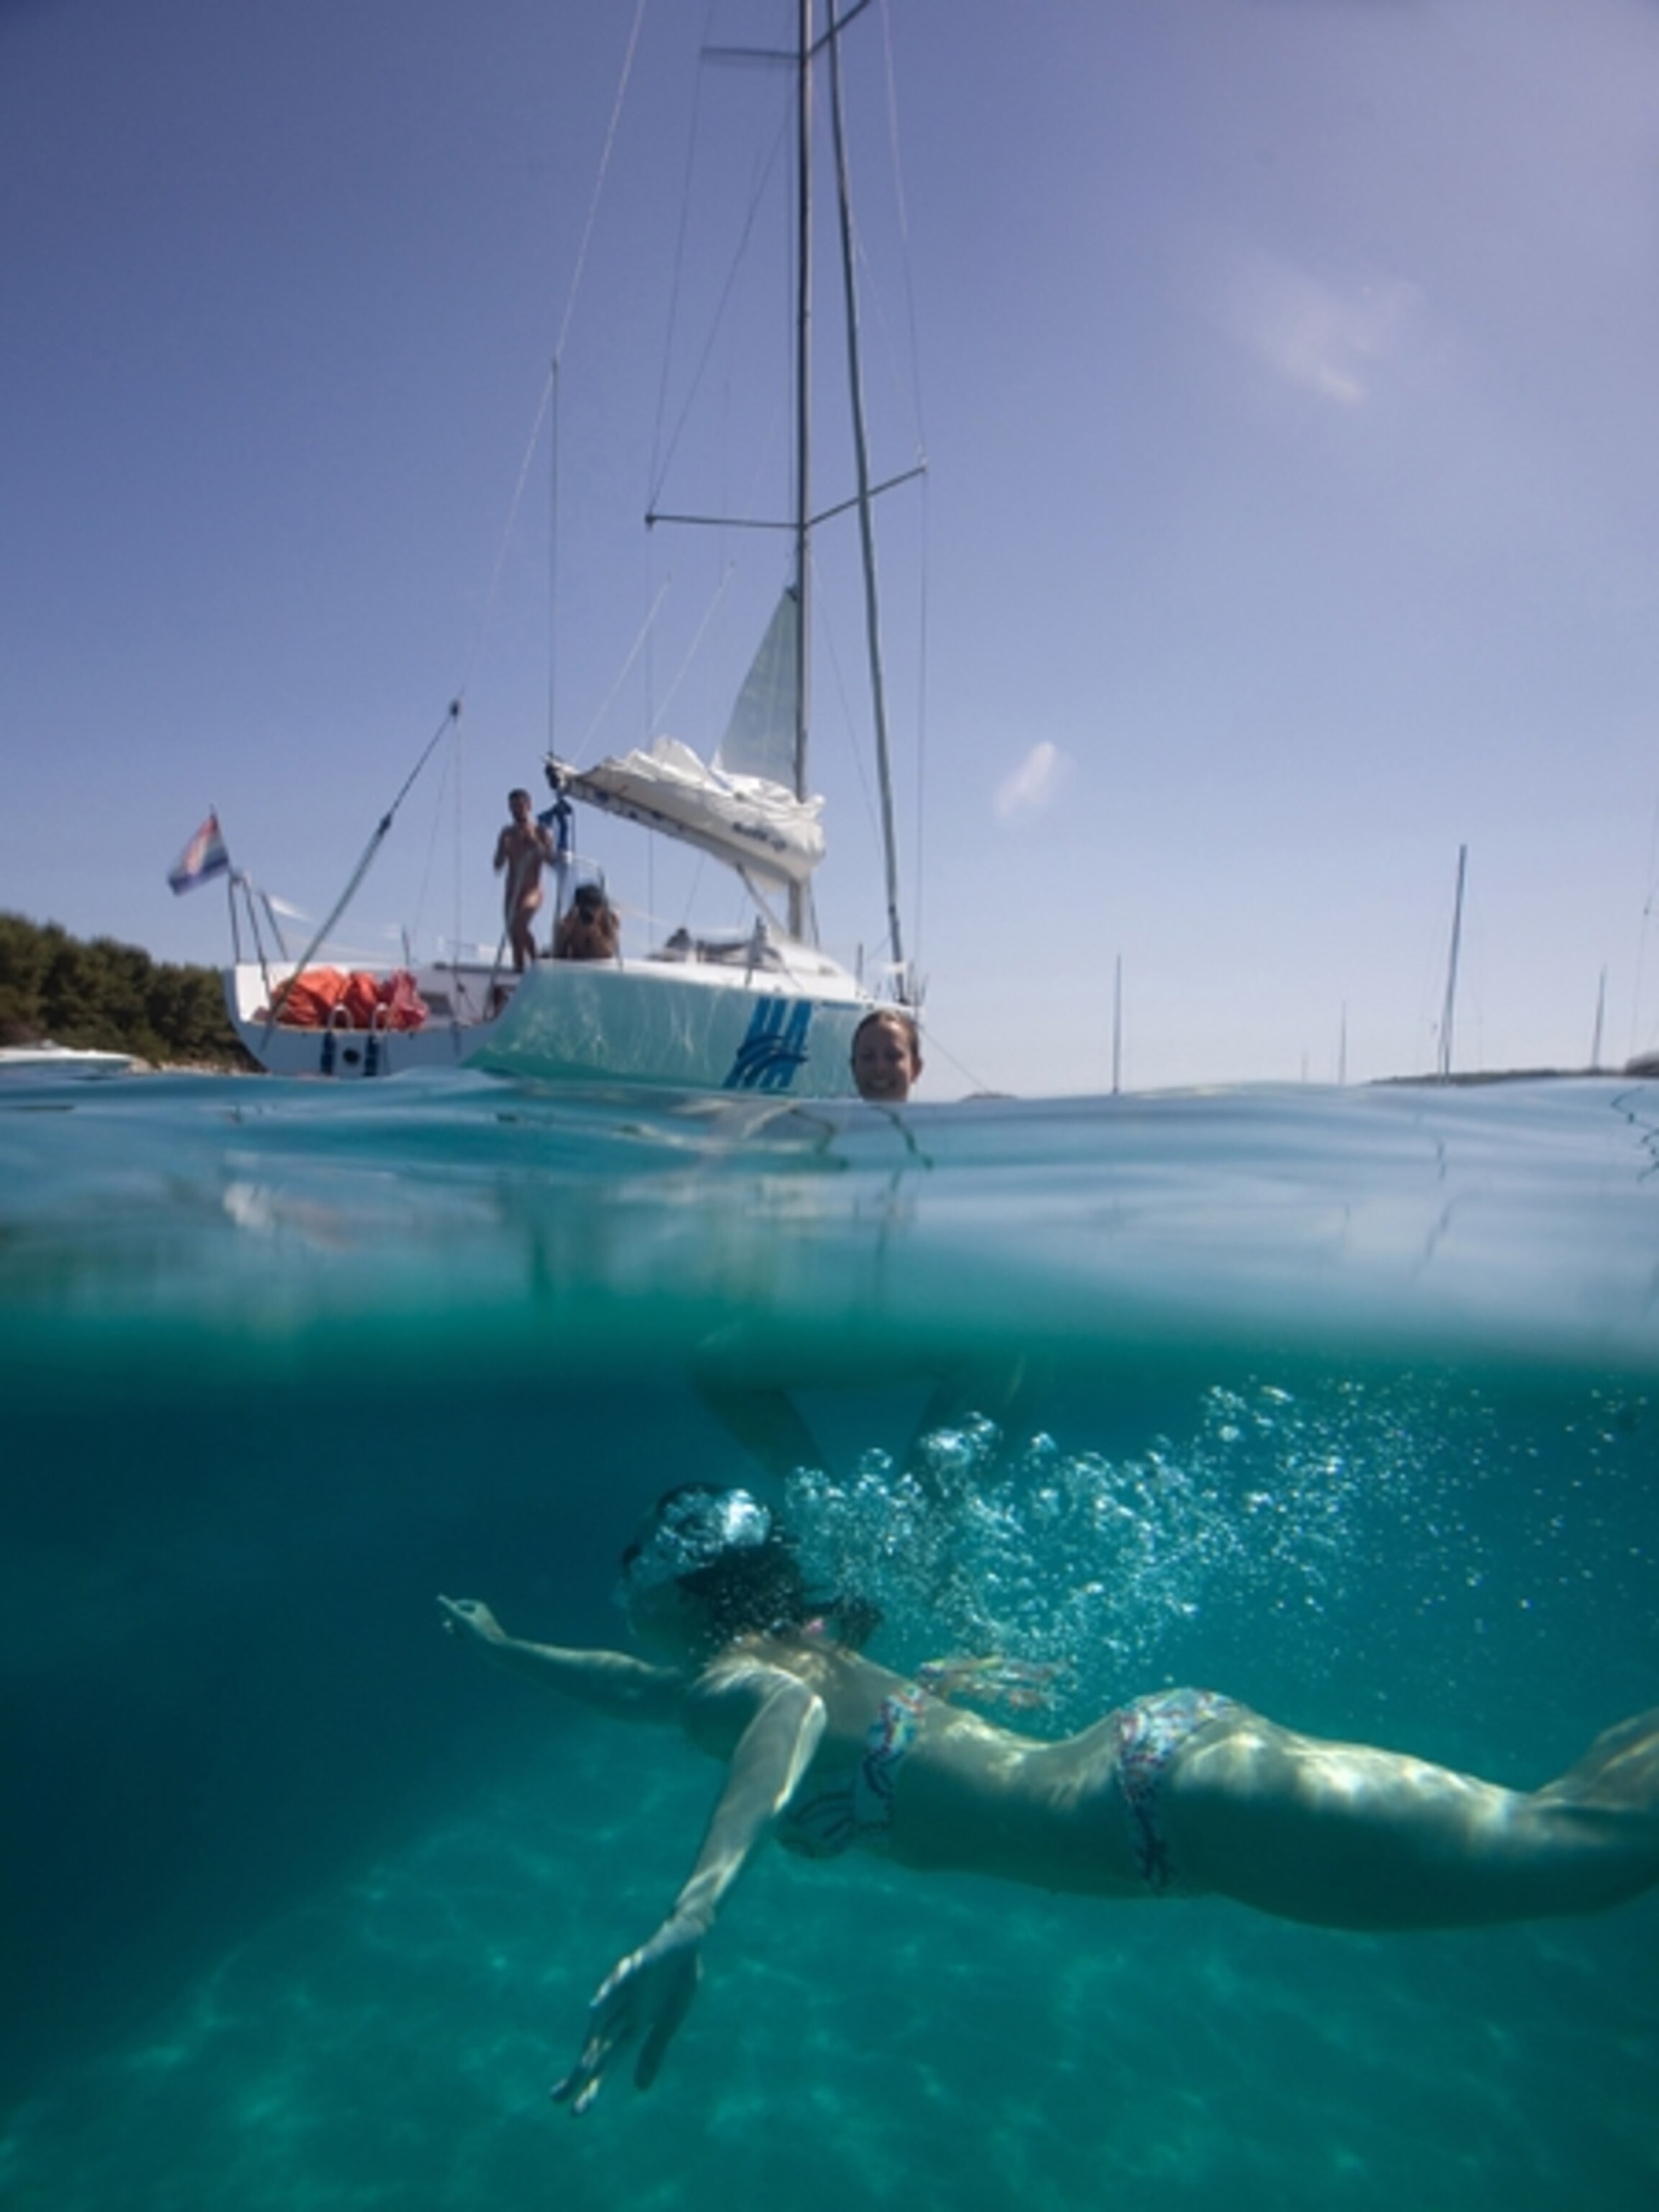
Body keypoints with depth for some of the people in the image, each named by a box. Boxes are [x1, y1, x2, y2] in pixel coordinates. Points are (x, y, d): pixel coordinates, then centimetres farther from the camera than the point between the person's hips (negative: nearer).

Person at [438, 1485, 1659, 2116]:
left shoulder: (735, 1675, -11)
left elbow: (787, 1715, -38)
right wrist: (504, 1645, 43)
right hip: (1159, 1749, 8)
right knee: (1559, 1830, 14)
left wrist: (696, 1912, -51)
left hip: (1174, 1794, -8)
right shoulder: (789, 1656, 16)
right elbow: (637, 1688, 36)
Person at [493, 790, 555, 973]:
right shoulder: (508, 833, 11)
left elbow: (551, 859, -11)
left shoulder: (540, 830, 1)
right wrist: (505, 848, -9)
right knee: (514, 937, 3)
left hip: (532, 890, -5)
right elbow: (498, 865, 8)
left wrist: (534, 840, -19)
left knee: (520, 925, -30)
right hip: (511, 891, 5)